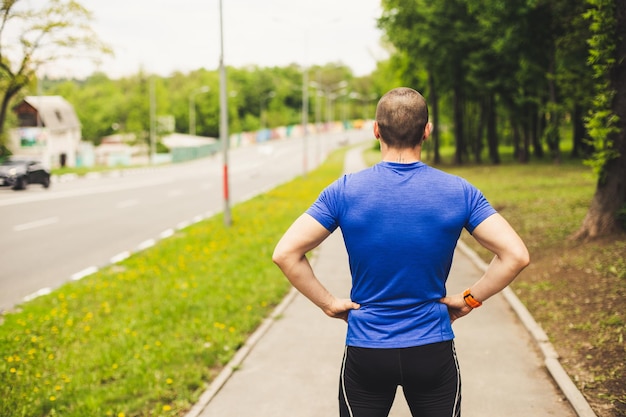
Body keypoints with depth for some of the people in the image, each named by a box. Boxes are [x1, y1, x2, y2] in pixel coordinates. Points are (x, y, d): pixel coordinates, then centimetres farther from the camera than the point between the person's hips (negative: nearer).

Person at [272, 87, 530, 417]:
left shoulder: (344, 192, -8)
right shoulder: (459, 192, -7)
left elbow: (285, 254, -12)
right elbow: (516, 255, -10)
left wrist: (328, 303, -3)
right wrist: (471, 299, -1)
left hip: (365, 352, 0)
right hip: (433, 351, 0)